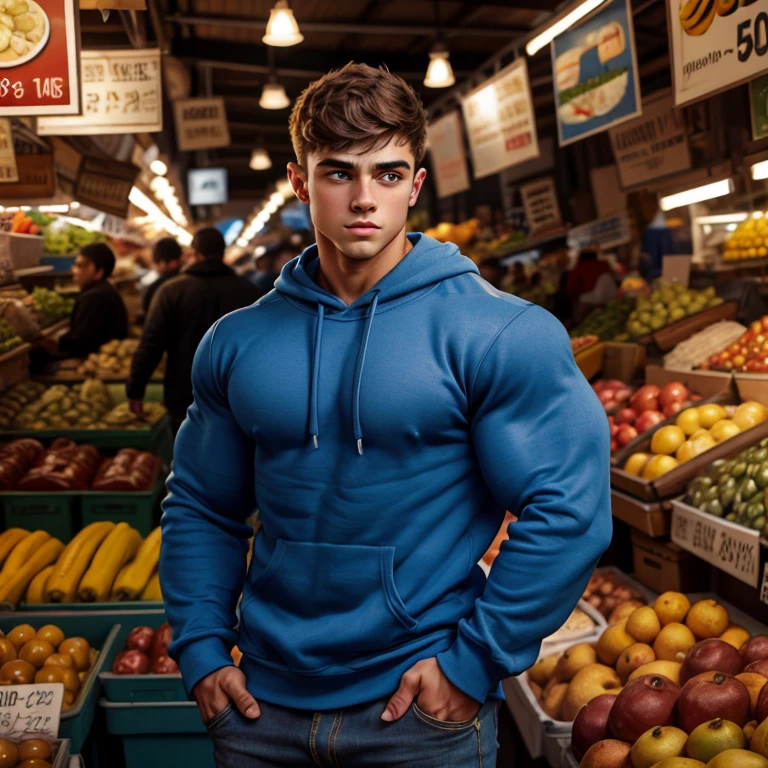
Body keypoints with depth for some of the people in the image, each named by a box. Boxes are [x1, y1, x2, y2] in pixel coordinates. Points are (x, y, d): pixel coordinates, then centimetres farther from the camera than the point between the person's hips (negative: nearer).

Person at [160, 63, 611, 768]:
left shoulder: (501, 334, -11)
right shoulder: (237, 342, 2)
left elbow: (567, 512, -13)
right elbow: (201, 506, 10)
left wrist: (473, 663, -13)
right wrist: (201, 649, 1)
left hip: (423, 708, -3)